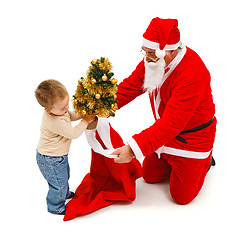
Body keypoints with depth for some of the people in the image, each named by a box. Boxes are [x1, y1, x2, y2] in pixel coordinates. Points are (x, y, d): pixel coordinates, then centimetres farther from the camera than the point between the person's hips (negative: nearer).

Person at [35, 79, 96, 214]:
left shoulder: (57, 109, -10)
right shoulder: (56, 122, -39)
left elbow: (70, 116, 10)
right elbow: (73, 133, -26)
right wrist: (86, 121, -16)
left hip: (60, 155, 10)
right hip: (51, 160, -10)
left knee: (65, 175, 31)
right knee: (59, 183, 9)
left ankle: (65, 193, 57)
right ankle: (56, 207, 32)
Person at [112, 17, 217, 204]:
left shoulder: (193, 73, -37)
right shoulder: (152, 61, -11)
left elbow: (171, 123, -40)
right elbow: (129, 87, -4)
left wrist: (134, 149, -45)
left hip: (191, 138, -7)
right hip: (164, 132, 7)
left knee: (182, 196, 6)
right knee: (150, 176, 19)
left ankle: (206, 157, 28)